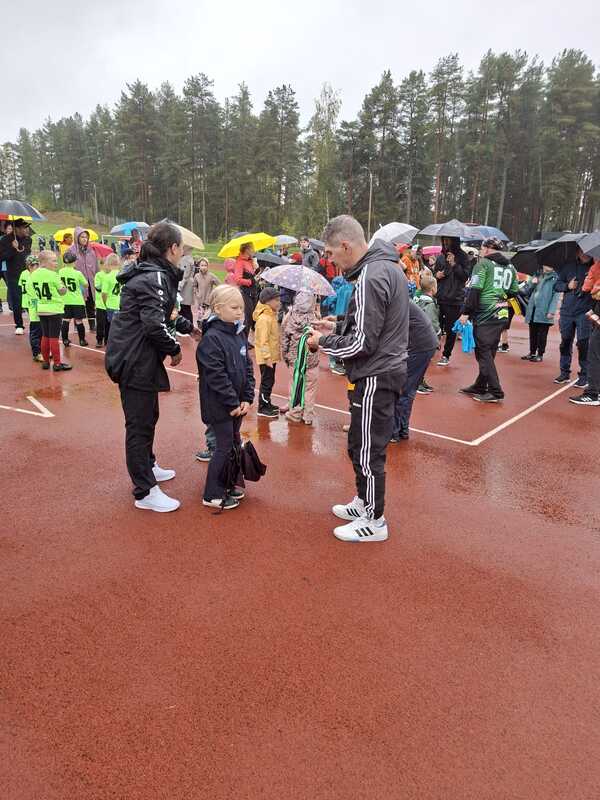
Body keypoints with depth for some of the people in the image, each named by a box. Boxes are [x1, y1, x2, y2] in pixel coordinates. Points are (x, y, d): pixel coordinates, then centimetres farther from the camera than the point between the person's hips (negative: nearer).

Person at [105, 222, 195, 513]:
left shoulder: (154, 273, 13)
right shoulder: (154, 277, -19)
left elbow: (161, 314, 23)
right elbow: (154, 323, -27)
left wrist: (189, 327, 19)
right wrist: (174, 349, -13)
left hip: (138, 358, 10)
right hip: (135, 360, -10)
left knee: (148, 416, 23)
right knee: (140, 424, -2)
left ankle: (147, 467, 42)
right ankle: (145, 492, 9)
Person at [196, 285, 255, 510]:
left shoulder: (240, 334, 7)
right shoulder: (211, 339, -17)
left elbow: (247, 367, 8)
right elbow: (216, 377, -22)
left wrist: (247, 398, 0)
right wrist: (233, 403, -18)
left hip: (238, 404, 8)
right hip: (219, 405, -8)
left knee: (235, 444, 17)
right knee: (224, 447, 0)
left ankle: (227, 483, 34)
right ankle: (212, 495, 14)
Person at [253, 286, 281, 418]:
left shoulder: (272, 316, 10)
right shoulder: (264, 318, -21)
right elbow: (263, 340, -24)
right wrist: (267, 357, -26)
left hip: (272, 356, 9)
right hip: (267, 358, -9)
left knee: (270, 381, 18)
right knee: (266, 382, 0)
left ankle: (267, 403, 31)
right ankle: (262, 408, 10)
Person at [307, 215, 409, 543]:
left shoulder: (371, 277, -21)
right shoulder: (387, 267, 11)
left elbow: (362, 344, -22)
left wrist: (324, 341, -8)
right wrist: (338, 326, 11)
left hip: (376, 377, -10)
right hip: (385, 370, 10)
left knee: (367, 450, 3)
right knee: (360, 444, 21)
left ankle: (374, 521, 18)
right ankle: (364, 502, 37)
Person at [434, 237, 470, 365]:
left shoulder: (462, 256, 0)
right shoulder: (441, 256, 12)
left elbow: (465, 276, -8)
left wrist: (454, 264, -15)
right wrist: (437, 275, 0)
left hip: (455, 298, -3)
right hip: (440, 297, 3)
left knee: (450, 329, 2)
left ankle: (446, 356, 13)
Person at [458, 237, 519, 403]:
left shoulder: (483, 263, -6)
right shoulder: (510, 267, 14)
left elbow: (475, 289, -14)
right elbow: (514, 291, 16)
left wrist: (465, 312, -13)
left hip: (485, 314, -7)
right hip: (501, 315, 7)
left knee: (483, 352, -3)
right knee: (489, 352, 14)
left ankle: (495, 392, -4)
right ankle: (480, 386, 24)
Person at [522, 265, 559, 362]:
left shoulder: (554, 278, -1)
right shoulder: (536, 276, 16)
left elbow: (555, 296, -8)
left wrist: (551, 311, -17)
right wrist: (532, 283, -2)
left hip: (544, 311, -5)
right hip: (533, 310, 5)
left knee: (542, 334, 1)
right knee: (532, 333, 11)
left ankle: (540, 354, 9)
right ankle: (532, 352, 22)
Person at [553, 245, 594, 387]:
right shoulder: (568, 267, 9)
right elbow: (557, 285, 13)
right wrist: (568, 286, -6)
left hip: (584, 312, -3)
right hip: (567, 312, 3)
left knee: (583, 344, -4)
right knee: (565, 342, 9)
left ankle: (584, 376, 5)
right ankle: (565, 373, 20)